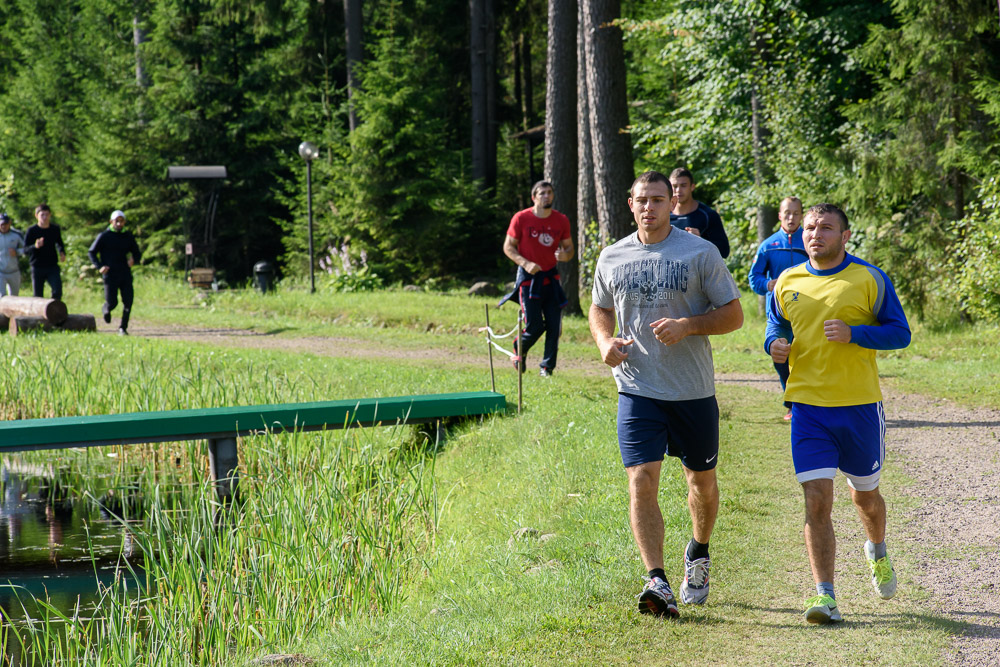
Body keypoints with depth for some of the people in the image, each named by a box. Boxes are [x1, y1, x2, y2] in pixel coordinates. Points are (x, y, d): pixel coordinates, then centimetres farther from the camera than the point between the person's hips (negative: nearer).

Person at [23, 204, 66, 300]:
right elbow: (25, 249, -9)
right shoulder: (32, 231, -7)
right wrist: (35, 246, -29)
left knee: (57, 292, -15)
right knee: (38, 296, 3)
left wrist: (62, 253, 1)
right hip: (37, 268, -2)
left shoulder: (55, 229, 3)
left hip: (53, 267, 2)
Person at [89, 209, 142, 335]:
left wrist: (133, 260, -6)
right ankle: (105, 309, 34)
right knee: (112, 303, -3)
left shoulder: (128, 237, 11)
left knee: (128, 302, -8)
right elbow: (91, 252, 4)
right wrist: (99, 266, -11)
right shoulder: (104, 236, 1)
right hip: (110, 275, -3)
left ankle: (123, 328, 3)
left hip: (125, 275, 3)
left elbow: (137, 254, 18)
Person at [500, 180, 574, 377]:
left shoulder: (561, 220, 3)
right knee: (534, 326, -8)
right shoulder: (521, 218, -7)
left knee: (554, 325, -3)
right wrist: (525, 263, -17)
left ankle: (547, 366, 13)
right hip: (528, 278, -3)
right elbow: (508, 246, -2)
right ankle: (519, 350, 24)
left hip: (551, 277, 3)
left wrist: (565, 255, -14)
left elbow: (569, 247, 11)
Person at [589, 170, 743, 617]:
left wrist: (687, 325, -18)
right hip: (638, 390, 1)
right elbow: (600, 310, 21)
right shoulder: (612, 258, 6)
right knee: (641, 483, -15)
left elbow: (733, 314, -2)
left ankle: (698, 557, 42)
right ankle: (657, 582, -18)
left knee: (702, 481, 15)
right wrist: (606, 342, -1)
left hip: (693, 391, 0)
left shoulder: (701, 253, -3)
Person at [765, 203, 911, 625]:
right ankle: (824, 595, -11)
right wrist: (775, 344, -4)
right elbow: (775, 324, 20)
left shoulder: (870, 279, -2)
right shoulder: (787, 282, 6)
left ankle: (878, 554, 49)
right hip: (808, 406, 1)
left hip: (860, 404, -1)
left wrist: (854, 333, -18)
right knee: (816, 501, -11)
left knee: (864, 494, 16)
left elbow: (900, 333, -1)